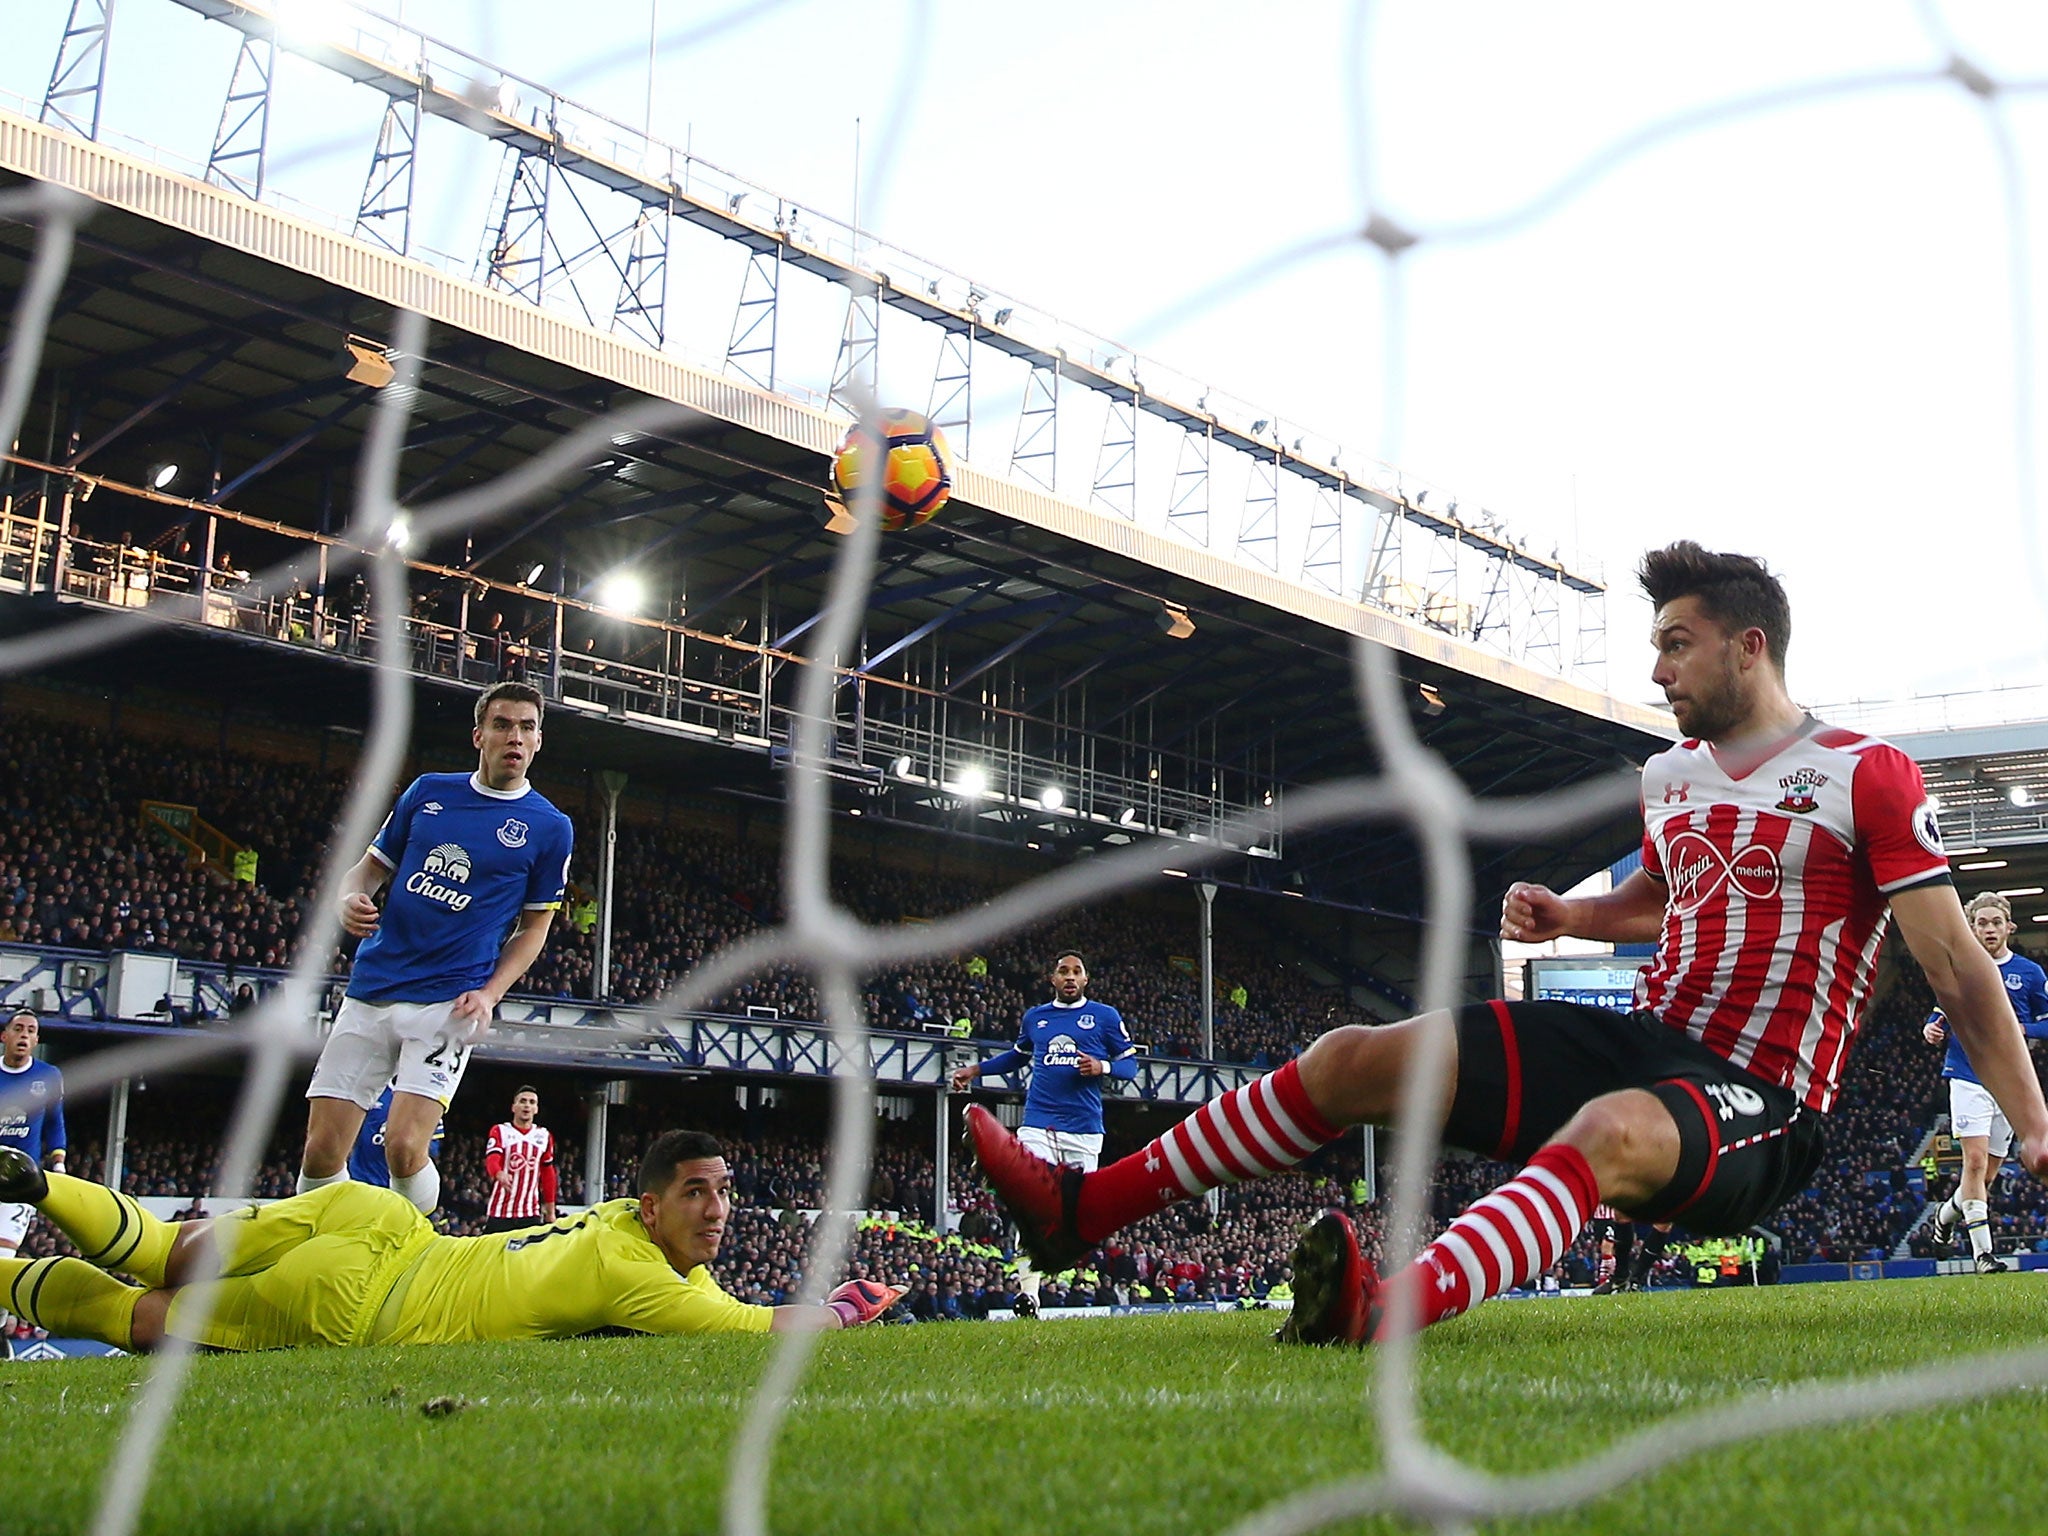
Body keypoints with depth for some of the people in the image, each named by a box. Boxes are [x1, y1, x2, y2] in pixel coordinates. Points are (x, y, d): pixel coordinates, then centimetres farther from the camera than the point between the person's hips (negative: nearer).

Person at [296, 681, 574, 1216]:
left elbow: (534, 927, 7)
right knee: (321, 1152, 0)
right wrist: (351, 898, -6)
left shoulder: (549, 827, 2)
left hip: (449, 1005, -3)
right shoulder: (428, 791, 10)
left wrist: (488, 995, -7)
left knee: (404, 1147, -17)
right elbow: (371, 865, 18)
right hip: (371, 989, 3)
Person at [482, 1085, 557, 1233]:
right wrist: (500, 1175, -40)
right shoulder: (500, 1131, 0)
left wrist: (551, 1211, 15)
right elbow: (491, 1160, -17)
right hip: (500, 1212, -3)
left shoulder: (544, 1136, 12)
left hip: (531, 1214, 3)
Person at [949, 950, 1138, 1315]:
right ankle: (1027, 1292, -18)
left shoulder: (1105, 1016, 8)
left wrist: (1102, 1067, -11)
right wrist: (976, 1069, 28)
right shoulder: (1034, 1017, 17)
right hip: (1038, 1126, 1)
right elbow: (1019, 1055, 35)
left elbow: (1131, 1063, 8)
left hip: (1084, 1130, -1)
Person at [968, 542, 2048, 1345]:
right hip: (1643, 1043, 7)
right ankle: (1082, 1209, -5)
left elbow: (1958, 967, -8)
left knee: (1611, 1129, -43)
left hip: (1760, 1110, -7)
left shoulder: (1867, 776, -6)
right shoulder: (1667, 776, 15)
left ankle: (1387, 1314, -68)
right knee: (1355, 1059, -6)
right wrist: (1566, 917, 14)